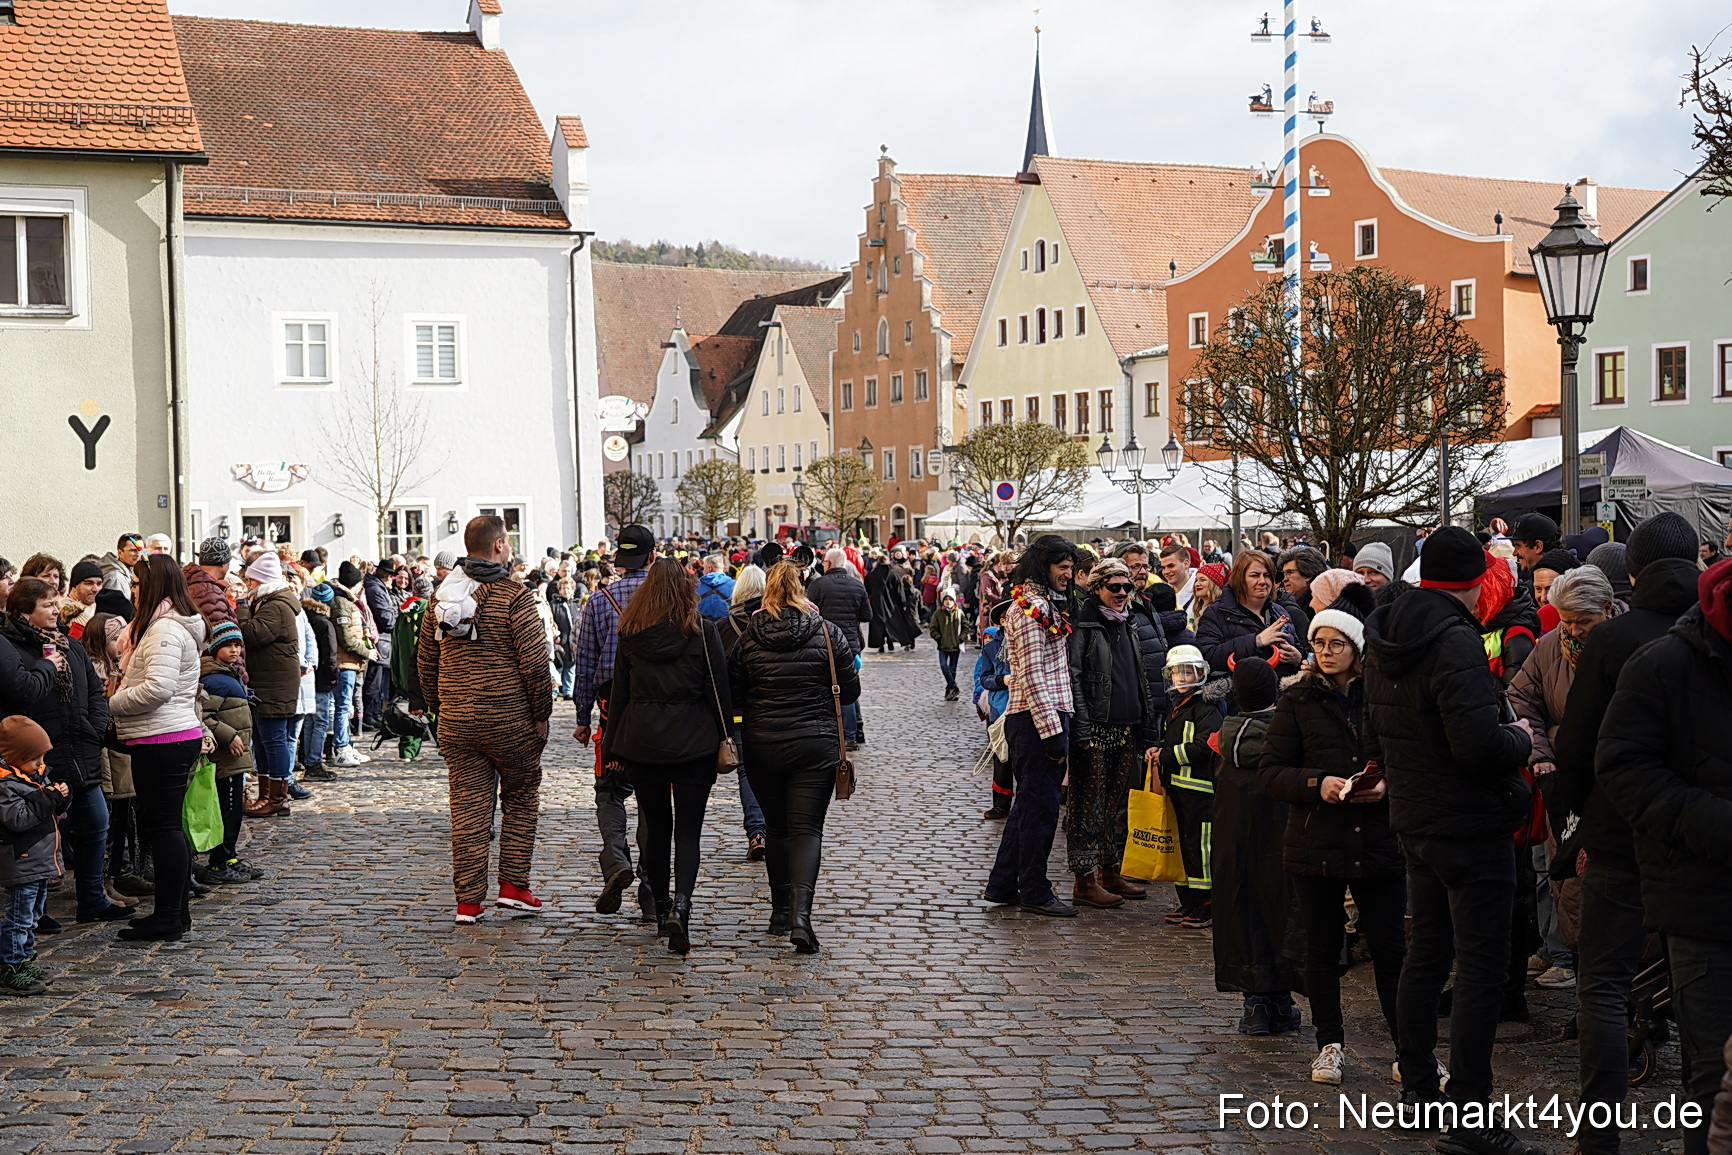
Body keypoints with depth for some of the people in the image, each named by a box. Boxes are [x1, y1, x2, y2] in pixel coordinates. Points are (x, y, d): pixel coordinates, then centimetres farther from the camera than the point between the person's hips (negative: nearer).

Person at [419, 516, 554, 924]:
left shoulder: (441, 599, 7)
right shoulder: (514, 596, -11)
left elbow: (425, 662, 12)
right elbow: (534, 661, -13)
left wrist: (441, 711, 21)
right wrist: (541, 714, -3)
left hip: (456, 722, 4)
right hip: (510, 721, -4)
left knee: (467, 809, 7)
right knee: (520, 799, 14)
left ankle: (468, 901, 9)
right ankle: (513, 886, 12)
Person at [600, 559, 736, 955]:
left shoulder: (631, 634, 3)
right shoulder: (701, 631, -4)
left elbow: (620, 693, 7)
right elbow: (719, 689, -3)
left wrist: (613, 748, 12)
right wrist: (724, 738, 5)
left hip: (641, 744, 2)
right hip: (693, 744, -2)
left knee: (656, 828, 16)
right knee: (688, 832, -1)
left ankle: (662, 906, 24)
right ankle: (680, 905, -20)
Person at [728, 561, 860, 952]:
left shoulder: (748, 638, -2)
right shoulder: (827, 633, -4)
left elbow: (734, 696, 3)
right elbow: (850, 691, 2)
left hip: (762, 746, 2)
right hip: (815, 744, -1)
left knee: (777, 828, 16)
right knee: (807, 828, -3)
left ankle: (780, 912, 23)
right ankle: (800, 913, -19)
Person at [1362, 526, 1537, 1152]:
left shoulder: (1384, 641, 8)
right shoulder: (1454, 641, -20)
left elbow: (1375, 739, 18)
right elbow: (1480, 743, -28)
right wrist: (1520, 739, -9)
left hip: (1415, 820, 9)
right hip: (1471, 824, -9)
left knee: (1426, 953, 18)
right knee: (1482, 965, -5)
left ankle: (1417, 1088, 27)